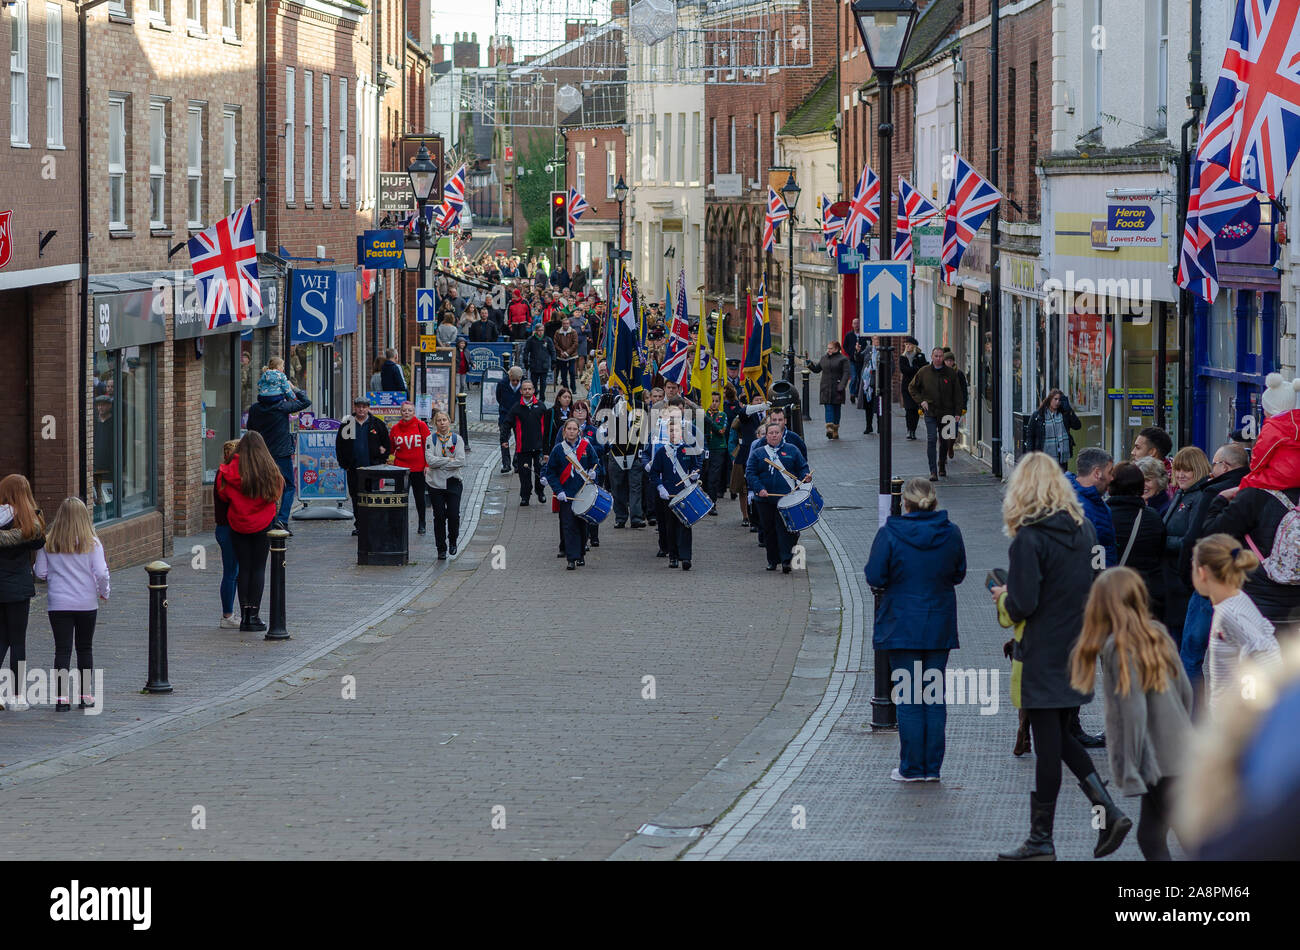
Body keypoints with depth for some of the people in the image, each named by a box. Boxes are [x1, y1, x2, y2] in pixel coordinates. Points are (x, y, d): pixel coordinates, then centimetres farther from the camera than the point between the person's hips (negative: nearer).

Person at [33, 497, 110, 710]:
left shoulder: (48, 543, -3)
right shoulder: (92, 543, -7)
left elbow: (40, 573, -2)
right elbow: (101, 573, -11)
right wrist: (104, 593, 7)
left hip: (58, 604, 0)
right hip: (87, 603, 0)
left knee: (62, 650, 1)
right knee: (85, 648, 13)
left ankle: (62, 696, -6)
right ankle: (85, 695, 15)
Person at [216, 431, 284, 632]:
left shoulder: (232, 470, -9)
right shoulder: (270, 471, -9)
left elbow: (223, 494, -3)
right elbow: (276, 494, 0)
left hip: (238, 525, 1)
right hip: (263, 525, -1)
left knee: (243, 569, 7)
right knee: (259, 569, 5)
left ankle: (244, 615, 4)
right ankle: (254, 615, 0)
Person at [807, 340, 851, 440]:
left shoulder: (843, 359, -3)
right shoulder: (824, 359, 13)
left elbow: (846, 373, -9)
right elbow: (817, 369, 21)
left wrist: (841, 386, -18)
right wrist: (810, 365, 1)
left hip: (836, 389, -3)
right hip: (826, 389, 3)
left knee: (836, 409, 4)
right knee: (828, 409, -7)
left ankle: (835, 431, 7)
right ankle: (829, 429, -15)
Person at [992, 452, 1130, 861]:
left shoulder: (1029, 539, -17)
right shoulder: (1084, 530, 5)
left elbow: (1022, 605, -20)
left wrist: (1002, 599, 3)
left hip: (1042, 657, -7)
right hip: (1078, 655, 7)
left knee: (1047, 746, 0)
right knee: (1062, 738, 18)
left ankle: (1041, 841, 9)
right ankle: (1109, 811, 5)